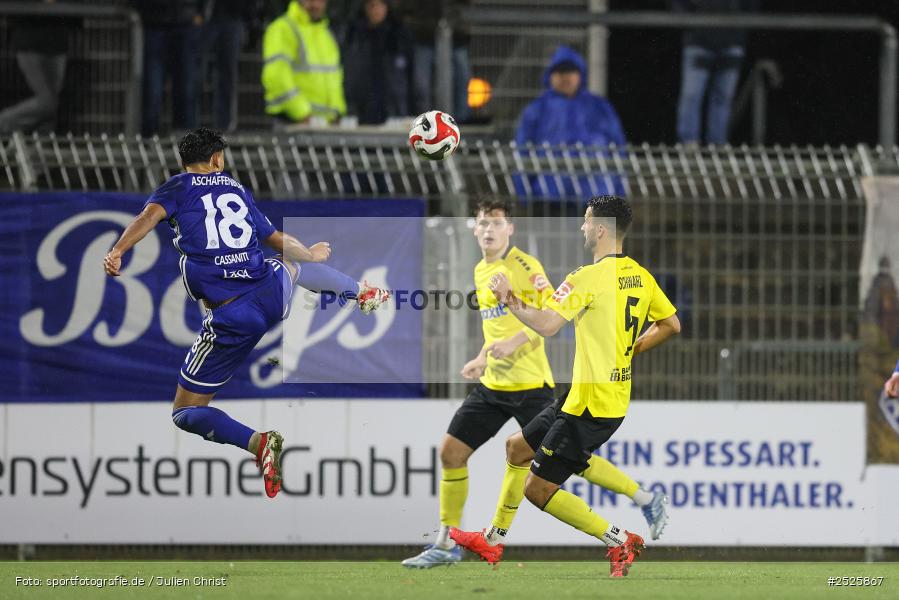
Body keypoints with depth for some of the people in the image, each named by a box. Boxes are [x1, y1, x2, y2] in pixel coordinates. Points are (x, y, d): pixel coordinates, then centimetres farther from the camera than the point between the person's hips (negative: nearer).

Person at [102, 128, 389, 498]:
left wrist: (117, 252, -29)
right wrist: (311, 254, 48)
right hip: (273, 292, 4)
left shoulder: (176, 189, 6)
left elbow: (151, 215, -16)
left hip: (233, 319, -4)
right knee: (291, 265, 42)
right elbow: (280, 242, 28)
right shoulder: (238, 190, 18)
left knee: (185, 413, 6)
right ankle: (362, 294, 65)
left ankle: (258, 443, -18)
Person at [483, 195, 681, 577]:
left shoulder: (588, 278, -18)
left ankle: (620, 541, -8)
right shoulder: (641, 277, 8)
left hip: (590, 407, -9)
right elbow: (672, 325, 18)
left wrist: (510, 301, -14)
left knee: (537, 489, -6)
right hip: (617, 398, 9)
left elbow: (546, 324, -28)